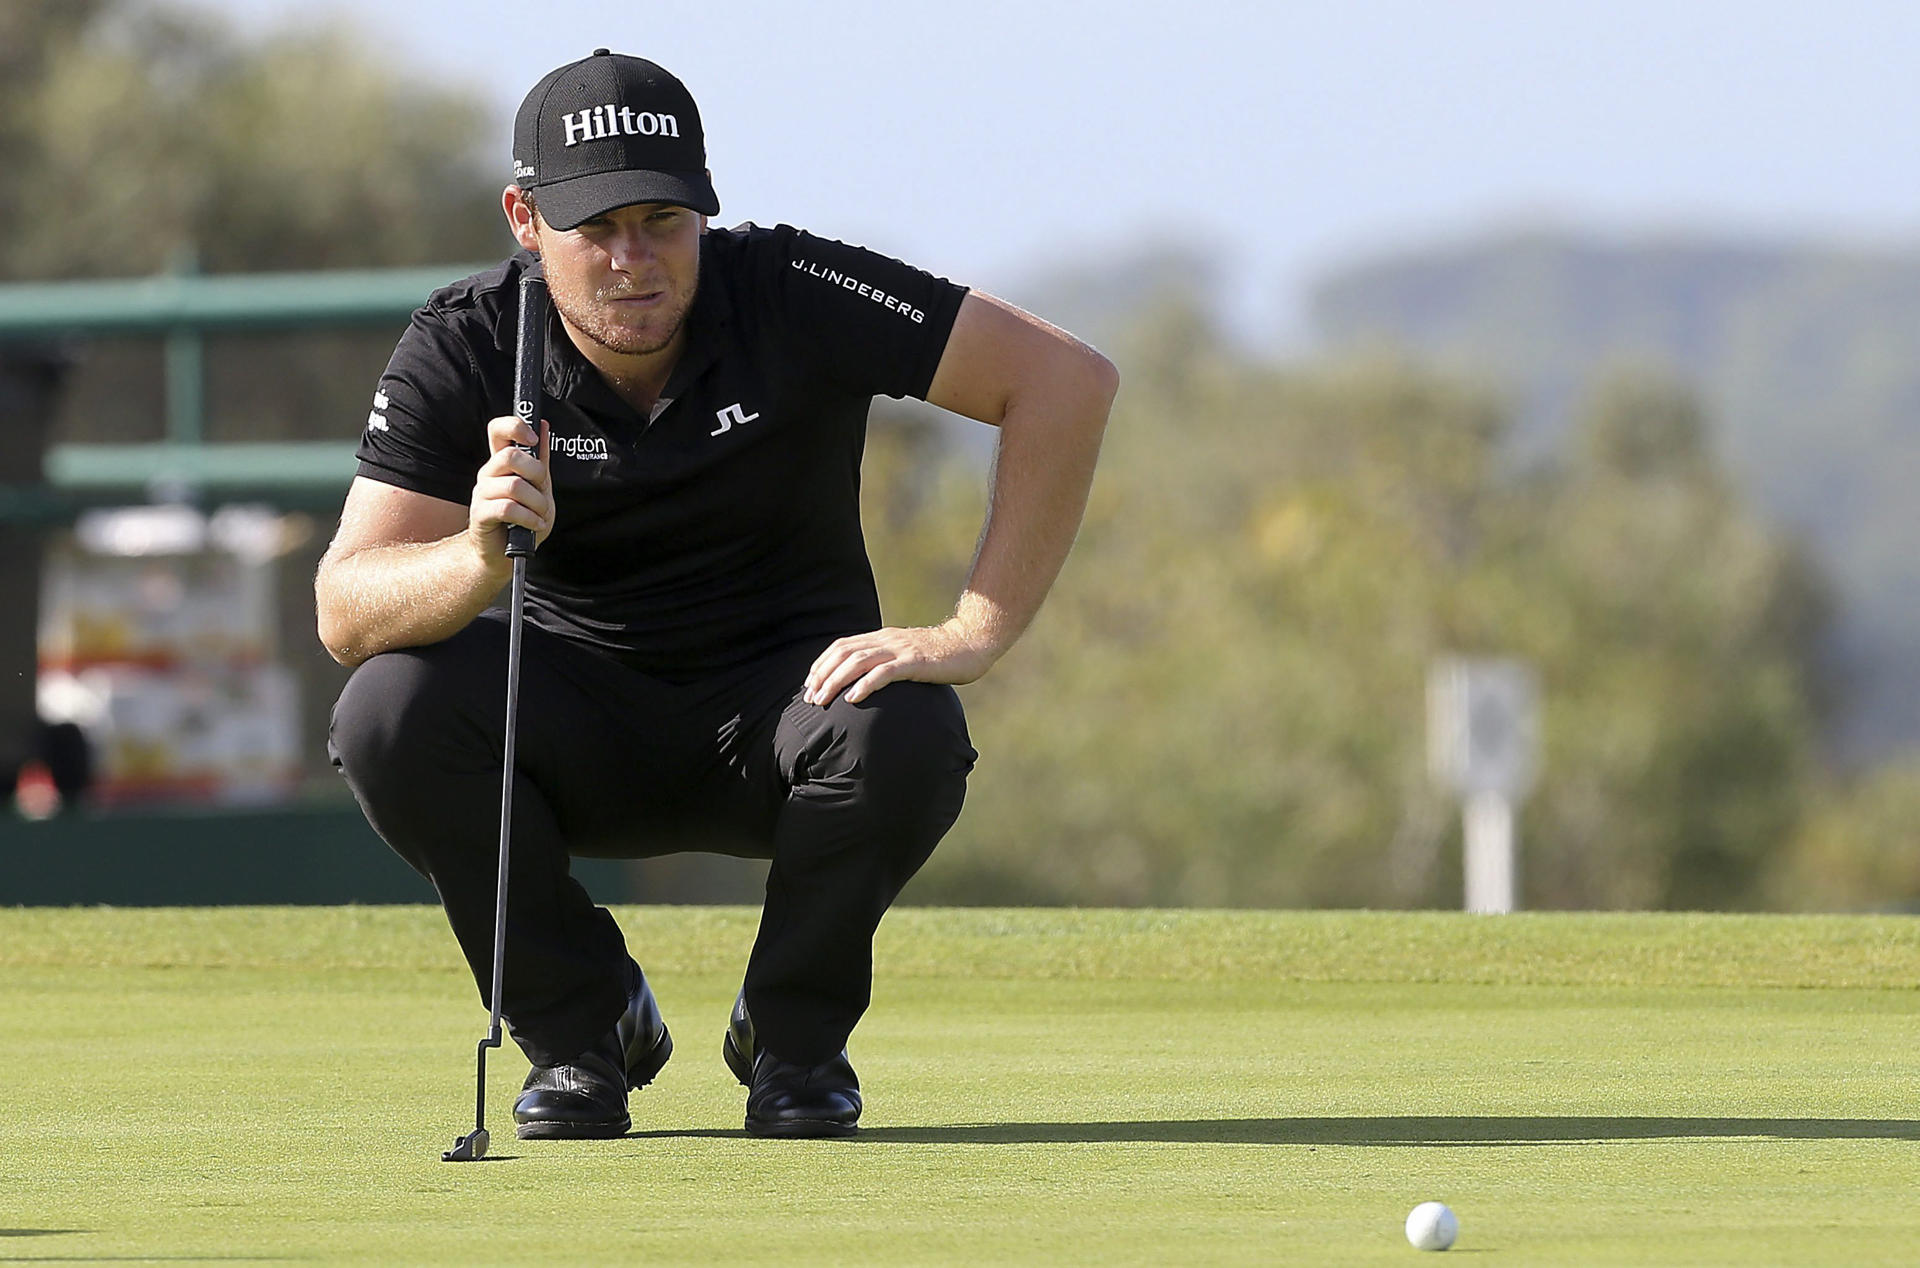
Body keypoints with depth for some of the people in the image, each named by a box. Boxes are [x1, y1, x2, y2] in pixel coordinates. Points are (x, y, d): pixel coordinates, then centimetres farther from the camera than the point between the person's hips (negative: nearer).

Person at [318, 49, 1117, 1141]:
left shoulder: (793, 296, -18)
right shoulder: (464, 349, -15)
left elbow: (1069, 379, -21)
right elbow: (345, 612, -22)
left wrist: (972, 635, -27)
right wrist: (483, 556, -45)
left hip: (784, 694, -1)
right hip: (582, 724, 1)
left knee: (907, 733, -34)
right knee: (391, 710, -28)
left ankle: (795, 1034, -4)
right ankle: (581, 1027, -4)